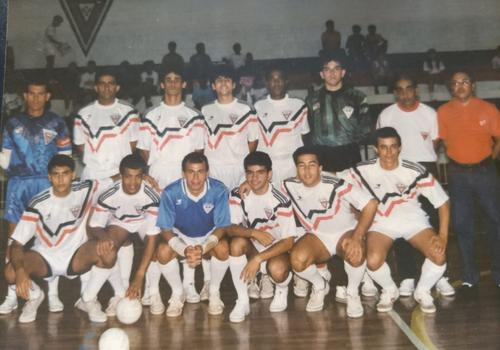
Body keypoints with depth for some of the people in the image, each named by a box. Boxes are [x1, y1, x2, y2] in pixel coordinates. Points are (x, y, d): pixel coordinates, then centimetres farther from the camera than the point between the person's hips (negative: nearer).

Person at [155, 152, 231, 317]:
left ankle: (214, 292, -3)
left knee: (223, 248, -32)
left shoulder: (219, 190, -25)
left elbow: (221, 227, -19)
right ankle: (178, 293, 0)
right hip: (181, 236, 1)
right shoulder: (170, 192, -24)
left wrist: (203, 249, -37)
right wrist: (185, 250, -37)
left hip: (209, 236, 0)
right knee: (163, 251, -29)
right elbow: (166, 229, -18)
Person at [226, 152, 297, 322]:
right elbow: (230, 228, -17)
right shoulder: (237, 195, -10)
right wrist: (253, 233, -37)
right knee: (237, 243, -30)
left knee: (276, 269, -35)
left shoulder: (281, 201, -19)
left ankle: (282, 289, 6)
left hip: (276, 250, -2)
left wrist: (258, 259, -30)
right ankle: (242, 300, -16)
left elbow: (288, 241, -20)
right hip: (252, 248, 3)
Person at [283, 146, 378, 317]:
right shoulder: (289, 186, -11)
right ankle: (320, 286, 7)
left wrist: (357, 237, -34)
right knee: (297, 259, -28)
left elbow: (371, 204, -26)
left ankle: (353, 293, -4)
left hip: (345, 232, -3)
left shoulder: (335, 185, -24)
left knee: (355, 253, -37)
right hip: (317, 236, 3)